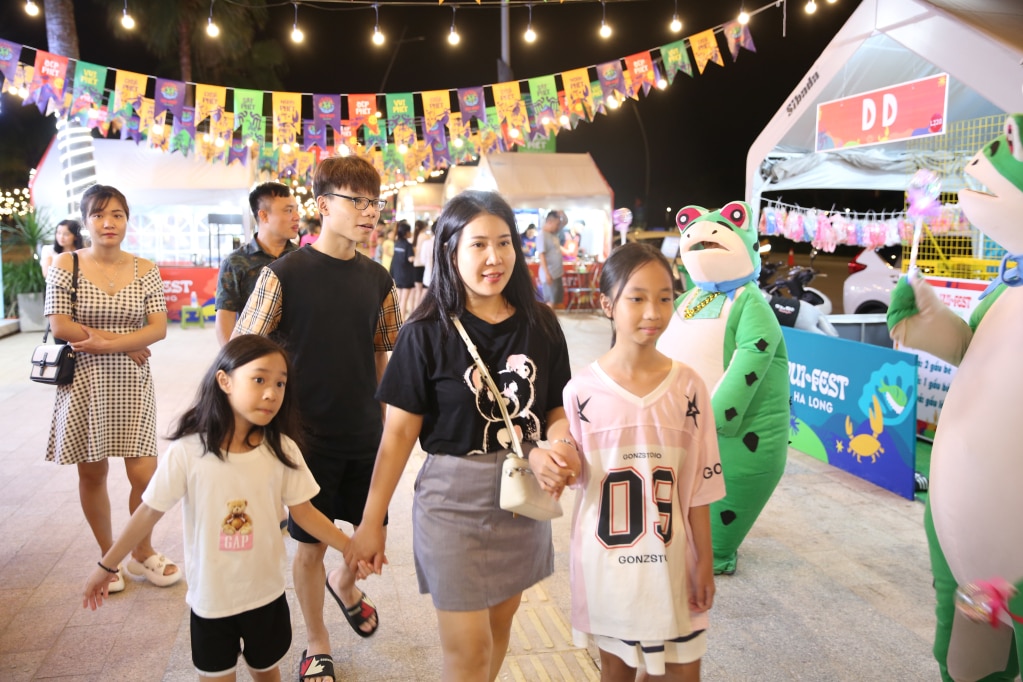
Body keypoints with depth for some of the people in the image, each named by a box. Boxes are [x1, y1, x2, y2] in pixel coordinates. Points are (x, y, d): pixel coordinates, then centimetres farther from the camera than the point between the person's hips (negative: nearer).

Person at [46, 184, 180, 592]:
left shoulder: (145, 271, 3)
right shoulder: (66, 265, -2)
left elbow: (158, 328, -4)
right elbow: (59, 326, -10)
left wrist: (105, 343, -16)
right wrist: (128, 344, -12)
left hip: (131, 384, 1)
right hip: (83, 383, -1)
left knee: (144, 475, -3)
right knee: (92, 473, 9)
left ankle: (141, 553, 23)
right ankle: (108, 556, 29)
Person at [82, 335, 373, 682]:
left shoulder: (282, 450, -13)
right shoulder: (187, 452, -19)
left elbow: (304, 511, -4)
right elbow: (149, 513, -8)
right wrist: (106, 566, 0)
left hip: (266, 594, 2)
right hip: (210, 599, -2)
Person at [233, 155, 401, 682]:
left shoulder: (377, 279, 1)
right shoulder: (285, 274, -12)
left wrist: (382, 422, 11)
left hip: (365, 437, 4)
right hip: (308, 436, -4)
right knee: (311, 544, 9)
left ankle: (344, 583, 49)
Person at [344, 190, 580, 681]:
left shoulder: (540, 325, -2)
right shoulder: (427, 333, -11)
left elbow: (559, 410, 4)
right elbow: (399, 433, -9)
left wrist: (554, 448, -19)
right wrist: (371, 521, -7)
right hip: (454, 500, -4)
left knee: (499, 625, 20)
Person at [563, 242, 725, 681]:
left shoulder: (687, 386, -6)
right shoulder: (582, 390, -9)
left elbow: (697, 484, -1)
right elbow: (572, 471, 2)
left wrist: (705, 560, 2)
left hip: (670, 557, 1)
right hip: (605, 557, 0)